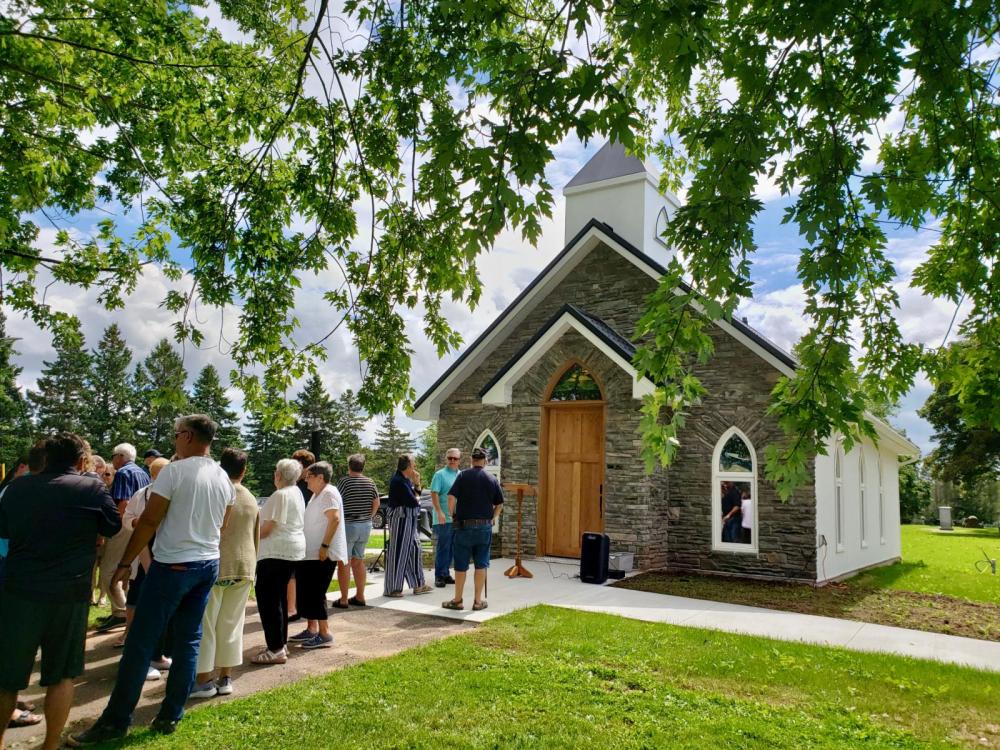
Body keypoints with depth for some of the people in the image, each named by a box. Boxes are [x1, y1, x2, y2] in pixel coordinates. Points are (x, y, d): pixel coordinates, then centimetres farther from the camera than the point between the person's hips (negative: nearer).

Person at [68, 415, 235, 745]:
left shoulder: (174, 471, -13)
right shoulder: (224, 478, 6)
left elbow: (148, 522, -12)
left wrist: (125, 562, -4)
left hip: (172, 565, -7)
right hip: (209, 564, 7)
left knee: (140, 643, 2)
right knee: (189, 640, 10)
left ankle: (116, 720, 10)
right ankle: (170, 716, 17)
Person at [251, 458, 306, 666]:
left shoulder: (280, 495, -15)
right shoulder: (297, 493, 12)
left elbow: (267, 528, -15)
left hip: (277, 551, -10)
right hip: (293, 549, 10)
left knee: (268, 598, -5)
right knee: (278, 596, 17)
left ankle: (276, 649, -4)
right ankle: (280, 643, 23)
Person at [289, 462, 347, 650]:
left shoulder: (329, 493, -13)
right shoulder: (316, 495, 19)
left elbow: (334, 519, -24)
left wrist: (324, 546, -27)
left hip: (322, 555, -10)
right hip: (309, 554, 10)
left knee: (315, 594, -9)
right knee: (305, 593, 14)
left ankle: (324, 634, -4)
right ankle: (311, 629, 24)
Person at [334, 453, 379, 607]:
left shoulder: (344, 482, -12)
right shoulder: (370, 482, 3)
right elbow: (376, 504, 7)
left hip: (347, 525, -5)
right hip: (366, 525, 6)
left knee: (344, 562, 1)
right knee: (358, 560, 15)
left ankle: (343, 599, 3)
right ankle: (360, 596, 19)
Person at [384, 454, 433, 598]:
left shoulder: (406, 480, 12)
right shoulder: (398, 481, -18)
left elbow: (416, 495, 13)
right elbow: (413, 502, -21)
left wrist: (417, 484, -2)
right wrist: (417, 499, 1)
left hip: (409, 520, 10)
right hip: (401, 519, -10)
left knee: (414, 550, 15)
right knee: (398, 552, -2)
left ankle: (418, 585, 25)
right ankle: (392, 589, 8)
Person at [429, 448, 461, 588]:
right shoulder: (440, 474, -5)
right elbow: (434, 494, -12)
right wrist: (440, 512, -20)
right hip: (443, 518, -6)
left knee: (452, 548, 11)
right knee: (442, 547, -3)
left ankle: (446, 573, 21)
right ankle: (439, 576, 4)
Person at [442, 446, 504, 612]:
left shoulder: (463, 476, -4)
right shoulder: (492, 479, 3)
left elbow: (451, 498, -12)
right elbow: (499, 504, 7)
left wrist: (453, 516, 2)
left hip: (464, 525, -2)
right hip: (485, 527, 2)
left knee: (461, 565, 7)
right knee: (481, 564, 9)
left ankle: (457, 600, 15)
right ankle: (478, 601, 13)